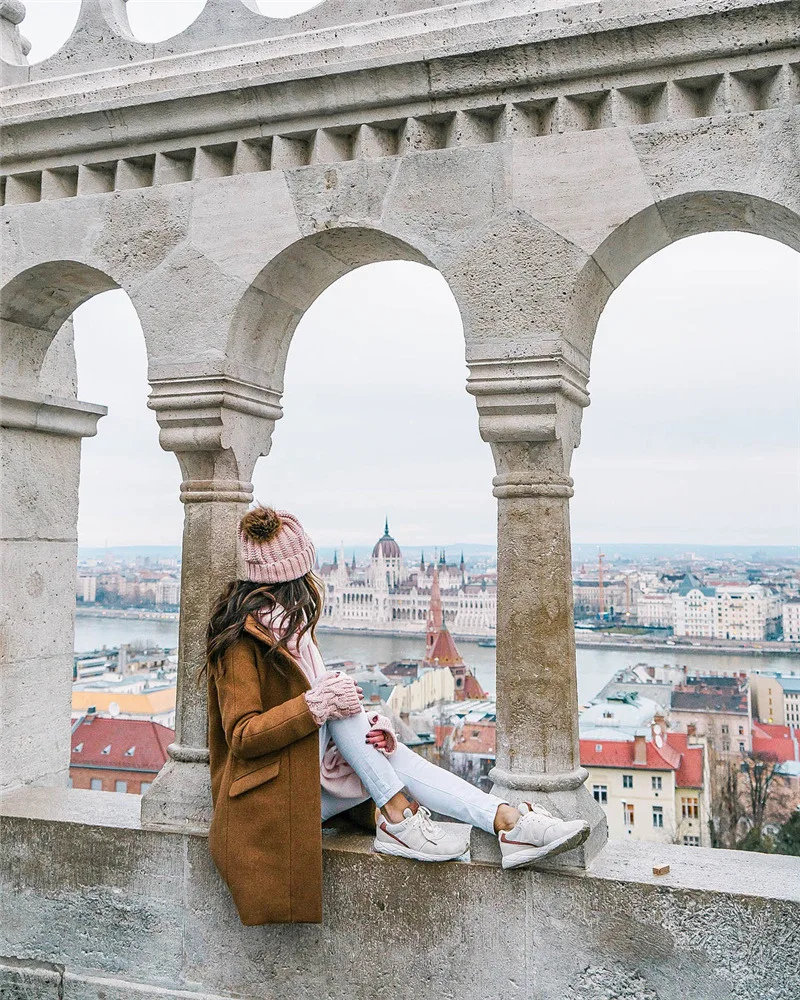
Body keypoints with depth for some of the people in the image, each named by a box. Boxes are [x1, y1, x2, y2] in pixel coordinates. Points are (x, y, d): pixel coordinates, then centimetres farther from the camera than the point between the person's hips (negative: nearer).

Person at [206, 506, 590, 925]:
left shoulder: (285, 622, 9)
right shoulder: (243, 638, -17)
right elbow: (242, 737, -22)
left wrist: (368, 728, -15)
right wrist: (317, 703, -32)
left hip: (308, 774, 8)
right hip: (269, 799, -8)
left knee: (391, 755, -14)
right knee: (337, 693, -24)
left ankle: (506, 820, -24)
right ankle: (396, 817, -21)